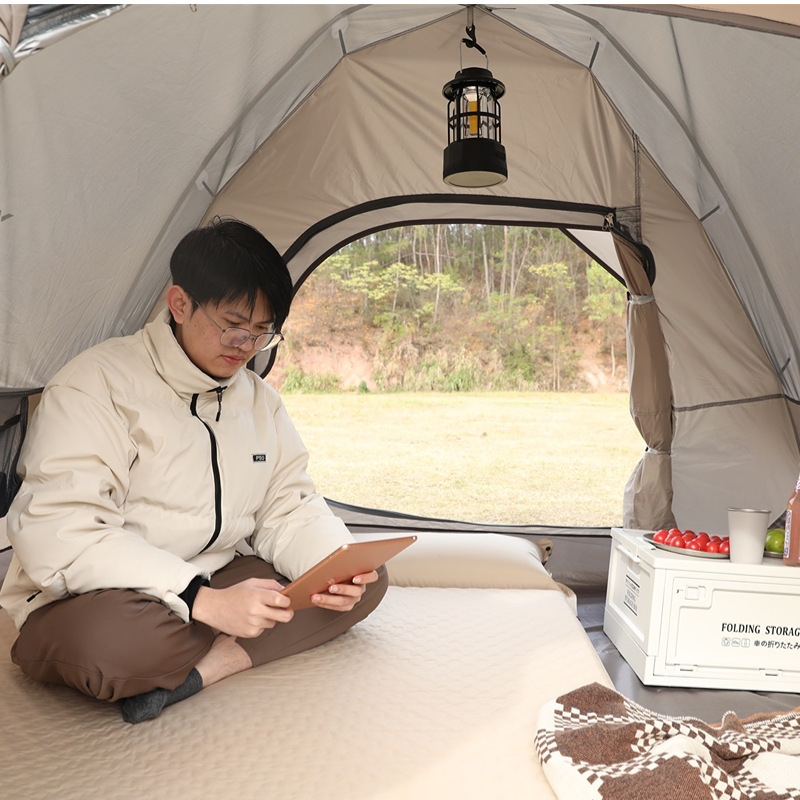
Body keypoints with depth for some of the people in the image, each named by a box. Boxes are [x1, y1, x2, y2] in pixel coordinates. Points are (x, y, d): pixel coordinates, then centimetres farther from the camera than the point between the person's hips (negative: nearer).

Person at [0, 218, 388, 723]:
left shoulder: (261, 400, 6)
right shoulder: (97, 385, -17)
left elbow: (291, 508, 7)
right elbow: (59, 536, -25)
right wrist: (206, 603, -31)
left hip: (213, 587, 7)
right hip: (94, 602, -6)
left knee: (368, 582, -9)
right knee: (106, 641, -42)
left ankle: (200, 668, -21)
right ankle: (229, 646, -11)